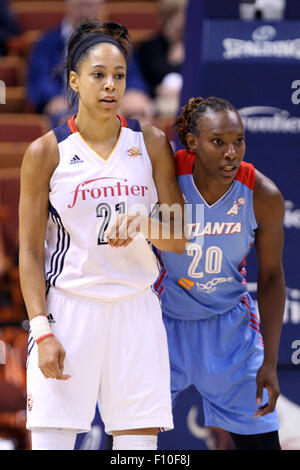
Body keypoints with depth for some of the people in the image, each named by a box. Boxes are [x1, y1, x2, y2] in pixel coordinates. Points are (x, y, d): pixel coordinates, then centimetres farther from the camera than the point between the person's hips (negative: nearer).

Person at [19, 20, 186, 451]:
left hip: (136, 310, 3)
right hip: (68, 307, -2)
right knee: (51, 440, -8)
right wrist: (42, 330, -10)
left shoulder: (150, 143, 6)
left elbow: (181, 240, 9)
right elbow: (30, 252, -1)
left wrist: (144, 225, -13)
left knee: (141, 440, -1)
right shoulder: (47, 152, -2)